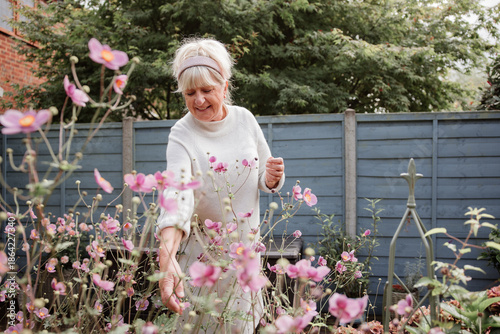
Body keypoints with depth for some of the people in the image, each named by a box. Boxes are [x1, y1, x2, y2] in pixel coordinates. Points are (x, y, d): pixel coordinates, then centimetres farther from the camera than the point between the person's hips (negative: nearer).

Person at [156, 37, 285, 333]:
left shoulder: (244, 119, -3)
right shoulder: (181, 136, -16)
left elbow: (264, 181, 8)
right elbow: (177, 194, -33)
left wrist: (272, 177, -17)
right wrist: (167, 259, -48)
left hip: (246, 245, 3)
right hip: (201, 249, -3)